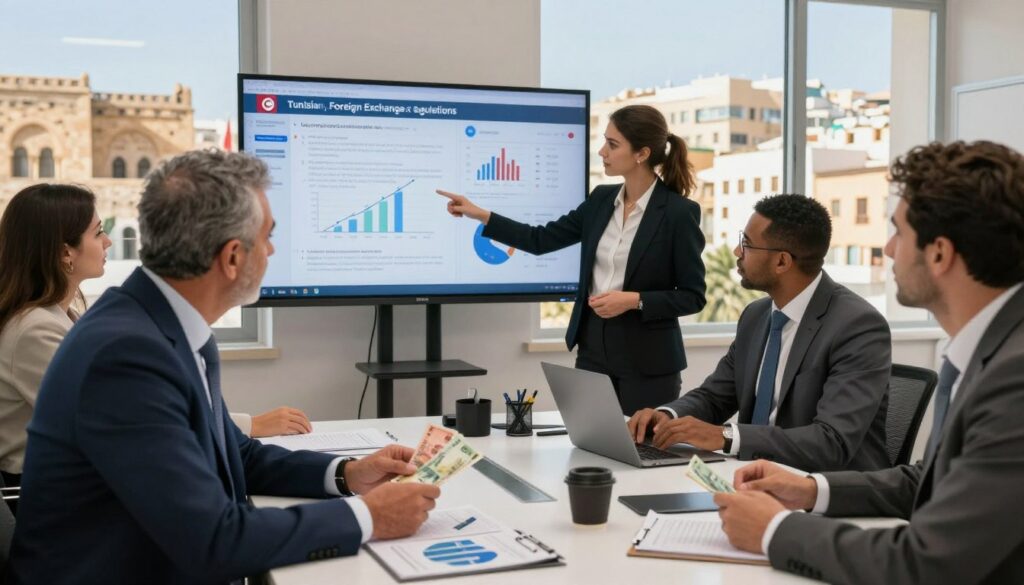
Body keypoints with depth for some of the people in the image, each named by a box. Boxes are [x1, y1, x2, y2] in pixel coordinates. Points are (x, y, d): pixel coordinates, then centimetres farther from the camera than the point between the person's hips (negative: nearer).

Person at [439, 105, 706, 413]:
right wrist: (480, 215, 4)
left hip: (648, 362, -5)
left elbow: (693, 296, -9)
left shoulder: (680, 212, -12)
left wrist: (634, 300, -21)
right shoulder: (602, 199, 6)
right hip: (594, 349, 6)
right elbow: (541, 240, 9)